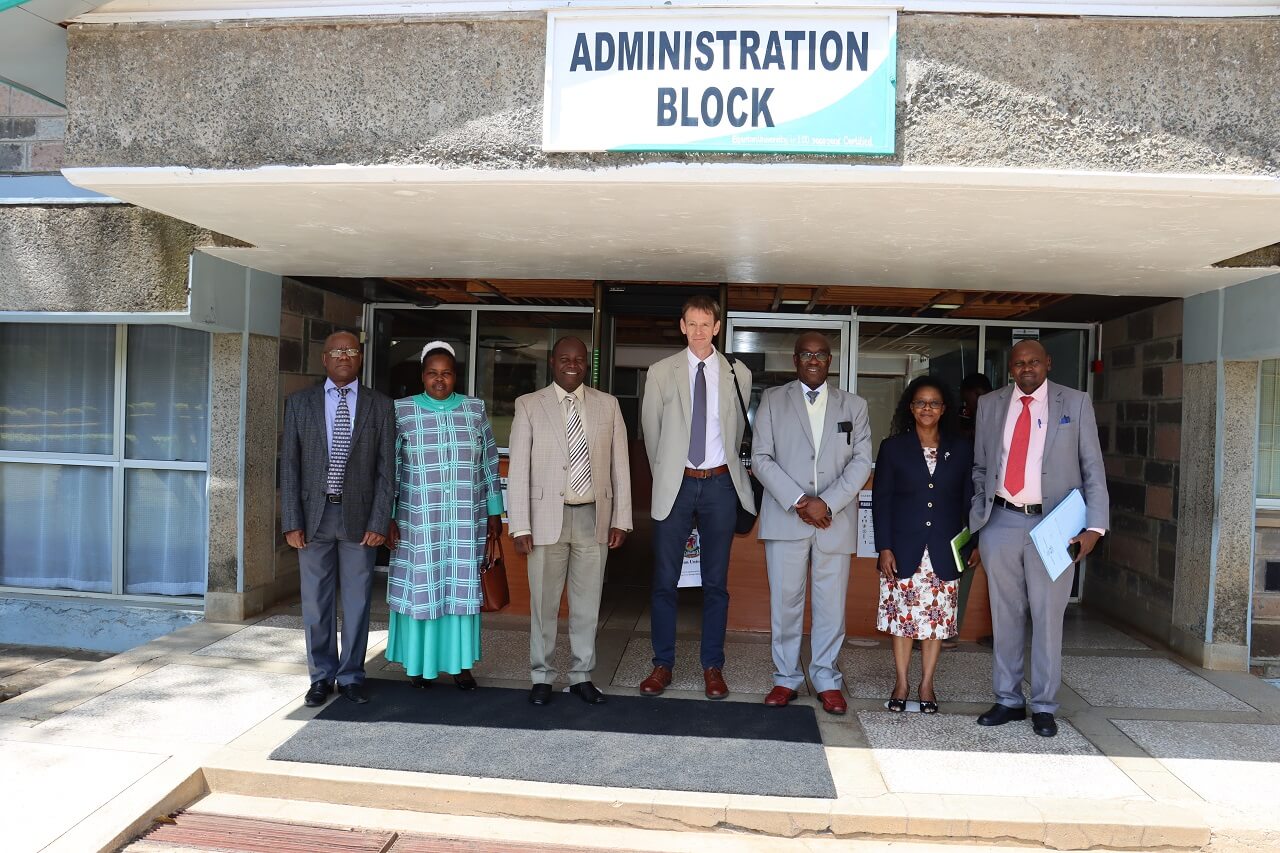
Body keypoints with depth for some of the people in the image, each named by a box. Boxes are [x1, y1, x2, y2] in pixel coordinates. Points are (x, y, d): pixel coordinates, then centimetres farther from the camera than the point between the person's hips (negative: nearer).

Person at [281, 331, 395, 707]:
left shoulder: (380, 405, 3)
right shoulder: (299, 402, 5)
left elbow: (385, 468, 0)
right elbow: (289, 465, 3)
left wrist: (378, 522, -6)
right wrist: (292, 521, -4)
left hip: (358, 516, -1)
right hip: (314, 514, 1)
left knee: (357, 601, 6)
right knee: (316, 602, 8)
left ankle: (351, 676, 21)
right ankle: (322, 677, 23)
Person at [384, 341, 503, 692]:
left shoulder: (475, 409, 4)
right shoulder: (401, 411, -1)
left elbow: (489, 466, 6)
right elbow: (389, 469, 1)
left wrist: (495, 513, 5)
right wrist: (387, 517, -4)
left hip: (466, 521, 1)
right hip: (419, 521, -1)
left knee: (462, 588, 7)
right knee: (420, 587, 6)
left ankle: (459, 662, 18)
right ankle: (419, 661, 22)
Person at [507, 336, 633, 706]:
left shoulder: (607, 405, 7)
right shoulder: (529, 405, 1)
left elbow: (620, 465, 7)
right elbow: (518, 469, -2)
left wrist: (621, 519, 2)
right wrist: (520, 526, -7)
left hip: (594, 516, 2)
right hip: (547, 516, -1)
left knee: (588, 603, 10)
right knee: (543, 602, 7)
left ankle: (582, 676, 23)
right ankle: (542, 677, 22)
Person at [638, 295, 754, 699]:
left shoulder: (738, 374, 4)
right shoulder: (660, 372, 2)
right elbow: (650, 429, 9)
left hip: (719, 484, 0)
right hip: (676, 484, 0)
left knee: (716, 582, 8)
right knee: (664, 580, 5)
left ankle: (713, 667, 19)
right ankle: (662, 664, 17)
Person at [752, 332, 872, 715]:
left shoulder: (854, 405, 11)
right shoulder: (773, 400, 7)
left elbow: (861, 461, 3)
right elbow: (761, 457, 0)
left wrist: (827, 502, -11)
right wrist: (797, 502, -11)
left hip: (836, 520, 1)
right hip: (785, 517, -1)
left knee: (831, 603, 5)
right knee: (785, 600, 4)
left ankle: (827, 679, 17)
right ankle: (786, 677, 15)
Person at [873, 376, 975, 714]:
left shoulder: (961, 449, 7)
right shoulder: (893, 447, 3)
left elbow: (969, 500, 9)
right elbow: (881, 500, 0)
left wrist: (973, 544, 3)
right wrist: (884, 547, -6)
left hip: (943, 550, 1)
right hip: (904, 547, -1)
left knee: (938, 616, 4)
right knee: (902, 613, 3)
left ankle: (926, 684, 17)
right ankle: (901, 683, 15)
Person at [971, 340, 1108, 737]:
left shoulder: (1075, 403, 2)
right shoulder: (990, 404, 8)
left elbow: (1092, 468, 0)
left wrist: (1094, 527, -8)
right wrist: (979, 513, 4)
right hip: (1001, 523, 2)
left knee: (1048, 617, 5)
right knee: (1005, 615, 10)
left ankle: (1043, 706, 19)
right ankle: (1008, 700, 23)